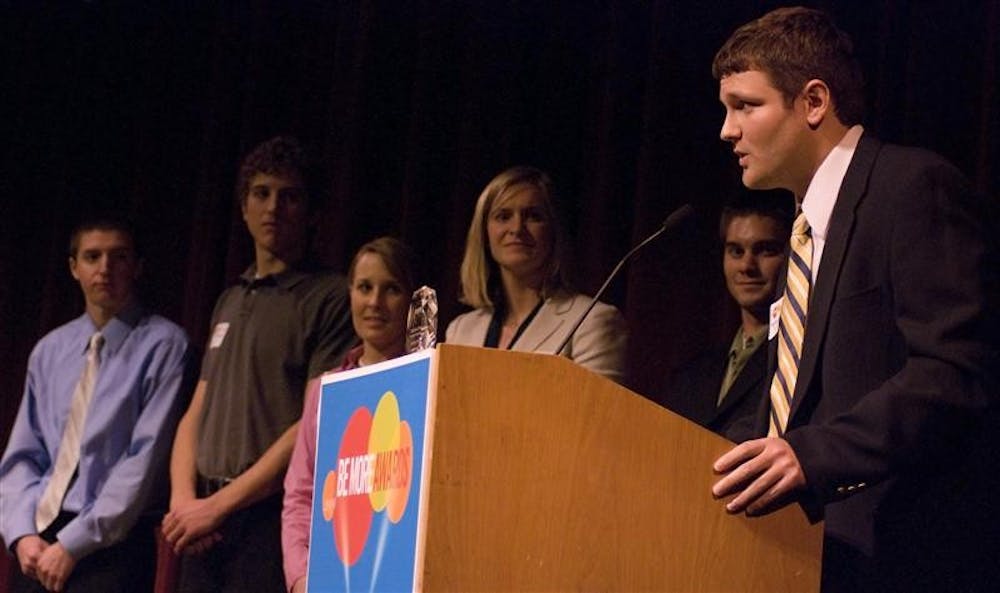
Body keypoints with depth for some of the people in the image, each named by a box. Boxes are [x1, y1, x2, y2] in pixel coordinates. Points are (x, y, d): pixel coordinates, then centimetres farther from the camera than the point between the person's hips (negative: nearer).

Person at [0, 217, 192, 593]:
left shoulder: (162, 345, -6)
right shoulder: (49, 351, 12)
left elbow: (145, 459, -12)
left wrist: (72, 544, -13)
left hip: (110, 547, -5)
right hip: (39, 542, 5)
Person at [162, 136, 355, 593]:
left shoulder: (330, 298, -3)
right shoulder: (229, 302, 19)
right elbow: (196, 415, 16)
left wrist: (217, 505, -11)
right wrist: (183, 499, -2)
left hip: (274, 518, -6)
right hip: (206, 528, 6)